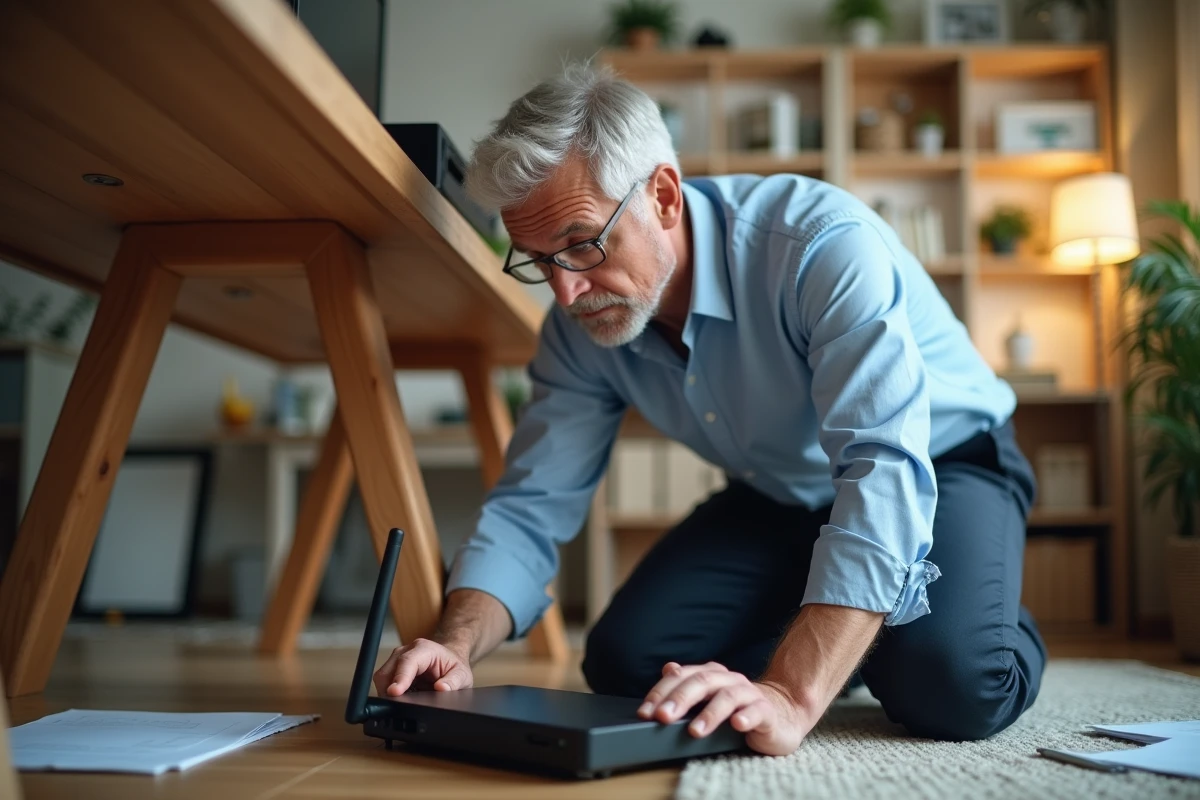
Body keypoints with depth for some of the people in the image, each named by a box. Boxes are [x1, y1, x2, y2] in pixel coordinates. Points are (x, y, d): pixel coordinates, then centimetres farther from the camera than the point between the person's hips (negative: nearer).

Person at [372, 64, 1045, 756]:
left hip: (947, 463, -5)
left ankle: (1004, 628, 7)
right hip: (779, 498, 6)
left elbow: (886, 471, -43)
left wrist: (792, 697, -53)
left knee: (950, 688, -31)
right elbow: (531, 507, -11)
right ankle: (843, 641, 15)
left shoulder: (823, 245, -35)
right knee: (624, 662, -10)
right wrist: (457, 645, -32)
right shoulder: (579, 325, -14)